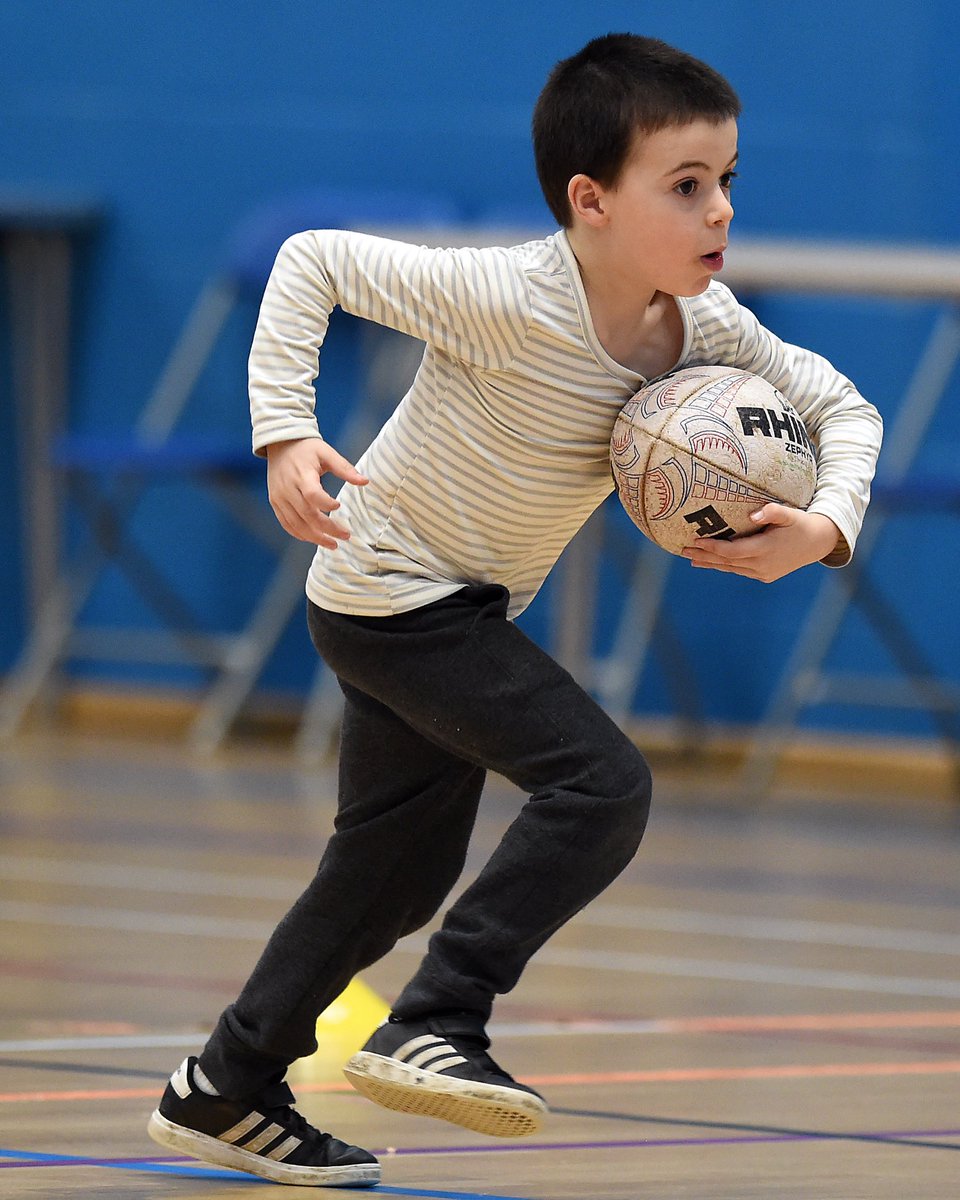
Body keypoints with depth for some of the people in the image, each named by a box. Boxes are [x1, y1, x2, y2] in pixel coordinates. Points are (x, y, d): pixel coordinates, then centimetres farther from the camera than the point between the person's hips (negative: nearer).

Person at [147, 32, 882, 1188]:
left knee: (400, 872, 20)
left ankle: (226, 1091, 34)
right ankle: (433, 1027, -20)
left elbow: (837, 406, -1)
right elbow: (314, 260, -22)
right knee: (602, 785, -22)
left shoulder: (704, 326, -11)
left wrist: (825, 526, -20)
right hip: (390, 595, -8)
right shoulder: (510, 301, -29)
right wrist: (284, 432, -30)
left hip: (465, 612, 8)